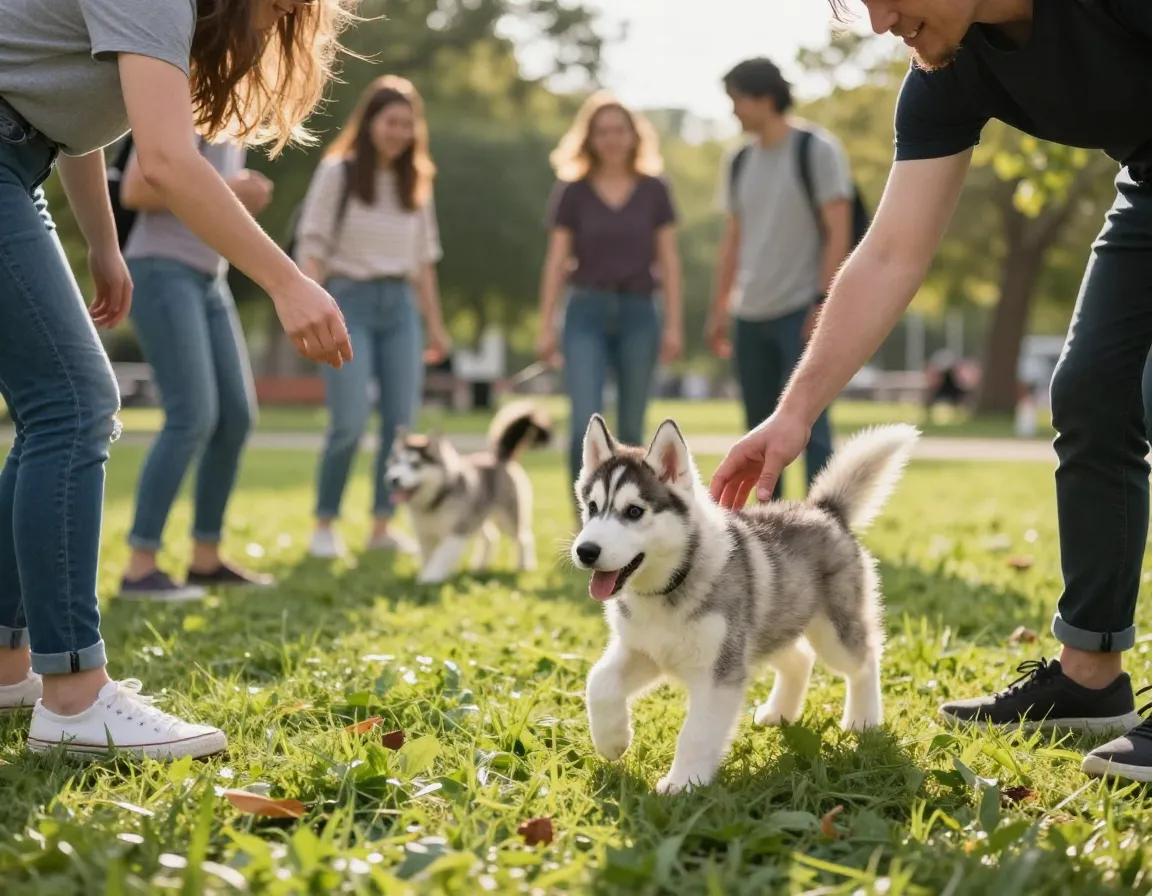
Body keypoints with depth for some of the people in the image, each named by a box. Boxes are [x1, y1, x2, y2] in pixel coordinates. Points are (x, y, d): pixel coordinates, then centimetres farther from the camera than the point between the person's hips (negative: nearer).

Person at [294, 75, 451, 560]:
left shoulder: (416, 181, 13)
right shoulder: (338, 173, -1)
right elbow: (311, 245, -5)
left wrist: (434, 321, 15)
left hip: (400, 306, 5)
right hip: (351, 301, -5)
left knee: (401, 423, -1)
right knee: (350, 424, -12)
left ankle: (382, 526, 9)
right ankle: (325, 525, 3)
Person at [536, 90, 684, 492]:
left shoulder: (654, 191, 5)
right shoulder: (572, 192, 3)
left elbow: (668, 260, 5)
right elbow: (556, 261, 3)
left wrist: (674, 324, -1)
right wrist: (546, 327, -1)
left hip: (638, 312, 1)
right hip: (587, 311, -1)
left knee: (631, 429, 6)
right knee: (585, 424, -13)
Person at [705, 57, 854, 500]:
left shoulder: (817, 151, -5)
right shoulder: (739, 163, 12)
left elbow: (839, 233, -9)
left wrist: (823, 303, -16)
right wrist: (718, 310, 12)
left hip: (800, 313, -6)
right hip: (750, 315, 6)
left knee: (808, 423, -11)